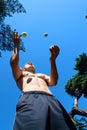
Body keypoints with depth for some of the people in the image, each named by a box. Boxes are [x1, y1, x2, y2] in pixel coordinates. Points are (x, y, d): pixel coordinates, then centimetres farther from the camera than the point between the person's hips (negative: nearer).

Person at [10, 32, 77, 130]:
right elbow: (14, 63, 16)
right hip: (30, 99, -3)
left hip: (50, 100, 3)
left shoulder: (42, 75, 44)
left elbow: (53, 82, 21)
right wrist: (16, 45, 30)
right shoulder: (21, 74, 38)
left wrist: (52, 60, 11)